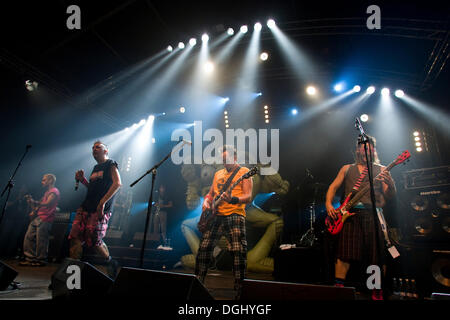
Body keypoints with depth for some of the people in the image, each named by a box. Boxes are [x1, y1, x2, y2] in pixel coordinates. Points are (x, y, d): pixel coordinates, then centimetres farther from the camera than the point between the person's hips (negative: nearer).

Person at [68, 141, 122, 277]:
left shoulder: (111, 164, -1)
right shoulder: (96, 168, 24)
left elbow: (117, 183, -15)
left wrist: (102, 202, -21)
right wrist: (82, 180, 11)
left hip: (100, 210, -8)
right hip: (86, 207, 8)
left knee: (93, 240, -7)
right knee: (75, 236, -3)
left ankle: (111, 263, 16)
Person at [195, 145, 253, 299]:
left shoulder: (243, 172, 4)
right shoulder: (218, 174, 23)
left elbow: (248, 197, -7)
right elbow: (211, 193, 28)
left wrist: (233, 199, -27)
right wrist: (206, 202, 5)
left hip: (235, 216, -5)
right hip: (216, 216, 6)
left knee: (239, 251, -13)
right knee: (204, 248, 1)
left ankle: (239, 289, -3)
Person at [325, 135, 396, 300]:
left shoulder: (381, 170, 14)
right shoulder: (347, 168, 18)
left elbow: (389, 196, 5)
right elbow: (333, 187, 15)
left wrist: (390, 183, -18)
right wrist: (328, 204, -2)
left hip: (373, 214, 0)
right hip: (350, 214, 0)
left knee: (377, 254, -1)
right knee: (344, 253, -8)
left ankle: (377, 292, 12)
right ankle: (338, 287, -1)